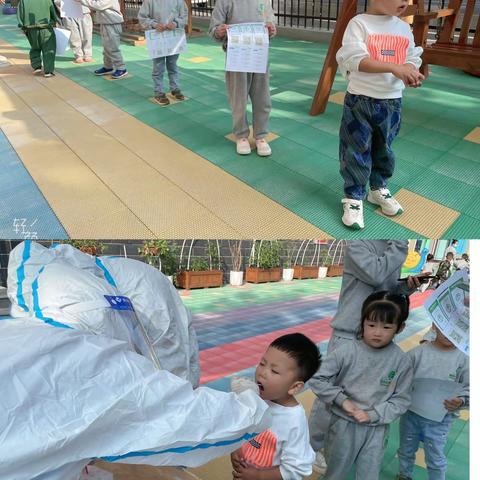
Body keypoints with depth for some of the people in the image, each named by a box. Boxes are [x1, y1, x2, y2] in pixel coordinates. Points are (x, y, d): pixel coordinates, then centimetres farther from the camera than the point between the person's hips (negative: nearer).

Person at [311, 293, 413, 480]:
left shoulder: (402, 361, -12)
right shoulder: (346, 352, -17)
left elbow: (401, 399, -5)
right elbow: (318, 380, -11)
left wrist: (373, 415, -15)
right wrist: (342, 400, -19)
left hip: (377, 429, 1)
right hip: (344, 424, -1)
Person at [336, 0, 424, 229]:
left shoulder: (404, 28, 8)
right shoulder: (359, 23, -10)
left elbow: (411, 60, 13)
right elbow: (355, 59, -22)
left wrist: (412, 74, -11)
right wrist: (393, 68, -30)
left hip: (392, 103, 5)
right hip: (360, 101, -5)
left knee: (384, 149, 16)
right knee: (356, 151, 0)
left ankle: (379, 189, 35)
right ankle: (353, 198, 13)